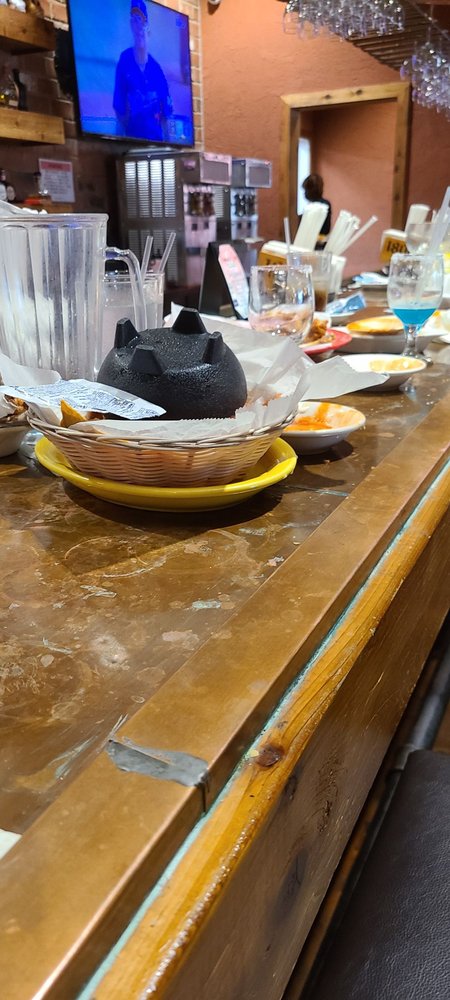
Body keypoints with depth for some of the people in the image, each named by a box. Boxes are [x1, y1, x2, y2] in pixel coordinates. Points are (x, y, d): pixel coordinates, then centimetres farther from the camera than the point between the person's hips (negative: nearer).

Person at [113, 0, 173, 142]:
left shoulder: (157, 69, 4)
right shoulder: (125, 60, -2)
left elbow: (165, 113, 5)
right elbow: (119, 106, -2)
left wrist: (167, 138, -1)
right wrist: (120, 135, -7)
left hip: (156, 136, 2)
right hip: (132, 134, -2)